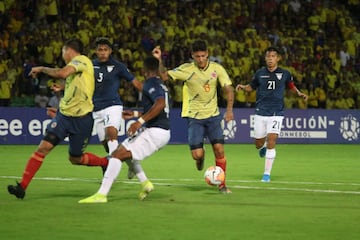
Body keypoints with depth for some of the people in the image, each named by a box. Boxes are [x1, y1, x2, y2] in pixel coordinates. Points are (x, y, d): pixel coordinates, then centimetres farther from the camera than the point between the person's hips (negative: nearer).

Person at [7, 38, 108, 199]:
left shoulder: (81, 60, -12)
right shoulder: (75, 65, 14)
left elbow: (62, 73, -29)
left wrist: (41, 69, -16)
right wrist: (62, 88, 31)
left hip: (81, 118, -7)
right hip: (64, 115, 7)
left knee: (75, 159, 8)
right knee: (43, 147, -10)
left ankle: (107, 163, 35)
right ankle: (22, 186, -12)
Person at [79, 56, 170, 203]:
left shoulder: (150, 84, -10)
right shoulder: (161, 85, 20)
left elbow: (160, 104, -28)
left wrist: (140, 121, -29)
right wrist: (136, 114, 34)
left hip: (155, 132, -10)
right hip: (163, 132, 10)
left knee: (117, 154, -15)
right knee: (126, 151, 26)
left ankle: (101, 194, -22)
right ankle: (145, 183, 17)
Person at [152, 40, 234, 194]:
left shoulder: (217, 68, -5)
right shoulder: (186, 69, -8)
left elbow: (228, 89, -5)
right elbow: (164, 76, -5)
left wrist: (229, 109, -19)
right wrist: (159, 60, -21)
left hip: (213, 115, 1)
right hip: (194, 116, -1)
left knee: (219, 149, -11)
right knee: (197, 155, -10)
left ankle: (222, 184, 3)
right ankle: (201, 157, 29)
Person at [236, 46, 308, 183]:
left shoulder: (285, 74, 0)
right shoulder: (260, 73, 2)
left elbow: (291, 86, 17)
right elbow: (252, 87, 15)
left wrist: (299, 93, -2)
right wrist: (243, 87, -6)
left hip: (276, 114, -2)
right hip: (260, 113, 2)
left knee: (271, 142, -14)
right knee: (259, 144, 7)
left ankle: (267, 174, -4)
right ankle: (263, 147, 47)